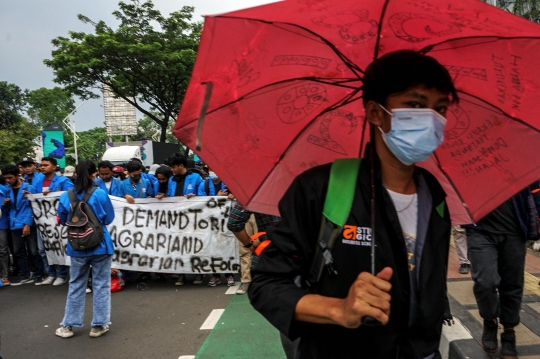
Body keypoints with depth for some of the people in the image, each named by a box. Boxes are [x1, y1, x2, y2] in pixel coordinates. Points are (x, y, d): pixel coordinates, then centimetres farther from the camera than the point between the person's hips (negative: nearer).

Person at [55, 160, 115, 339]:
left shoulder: (66, 197, -3)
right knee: (101, 285, 8)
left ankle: (68, 325, 23)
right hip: (100, 245, -3)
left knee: (76, 285, 15)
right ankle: (99, 325, 14)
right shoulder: (100, 194, -13)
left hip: (77, 247, 3)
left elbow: (63, 221, 10)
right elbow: (109, 218, -3)